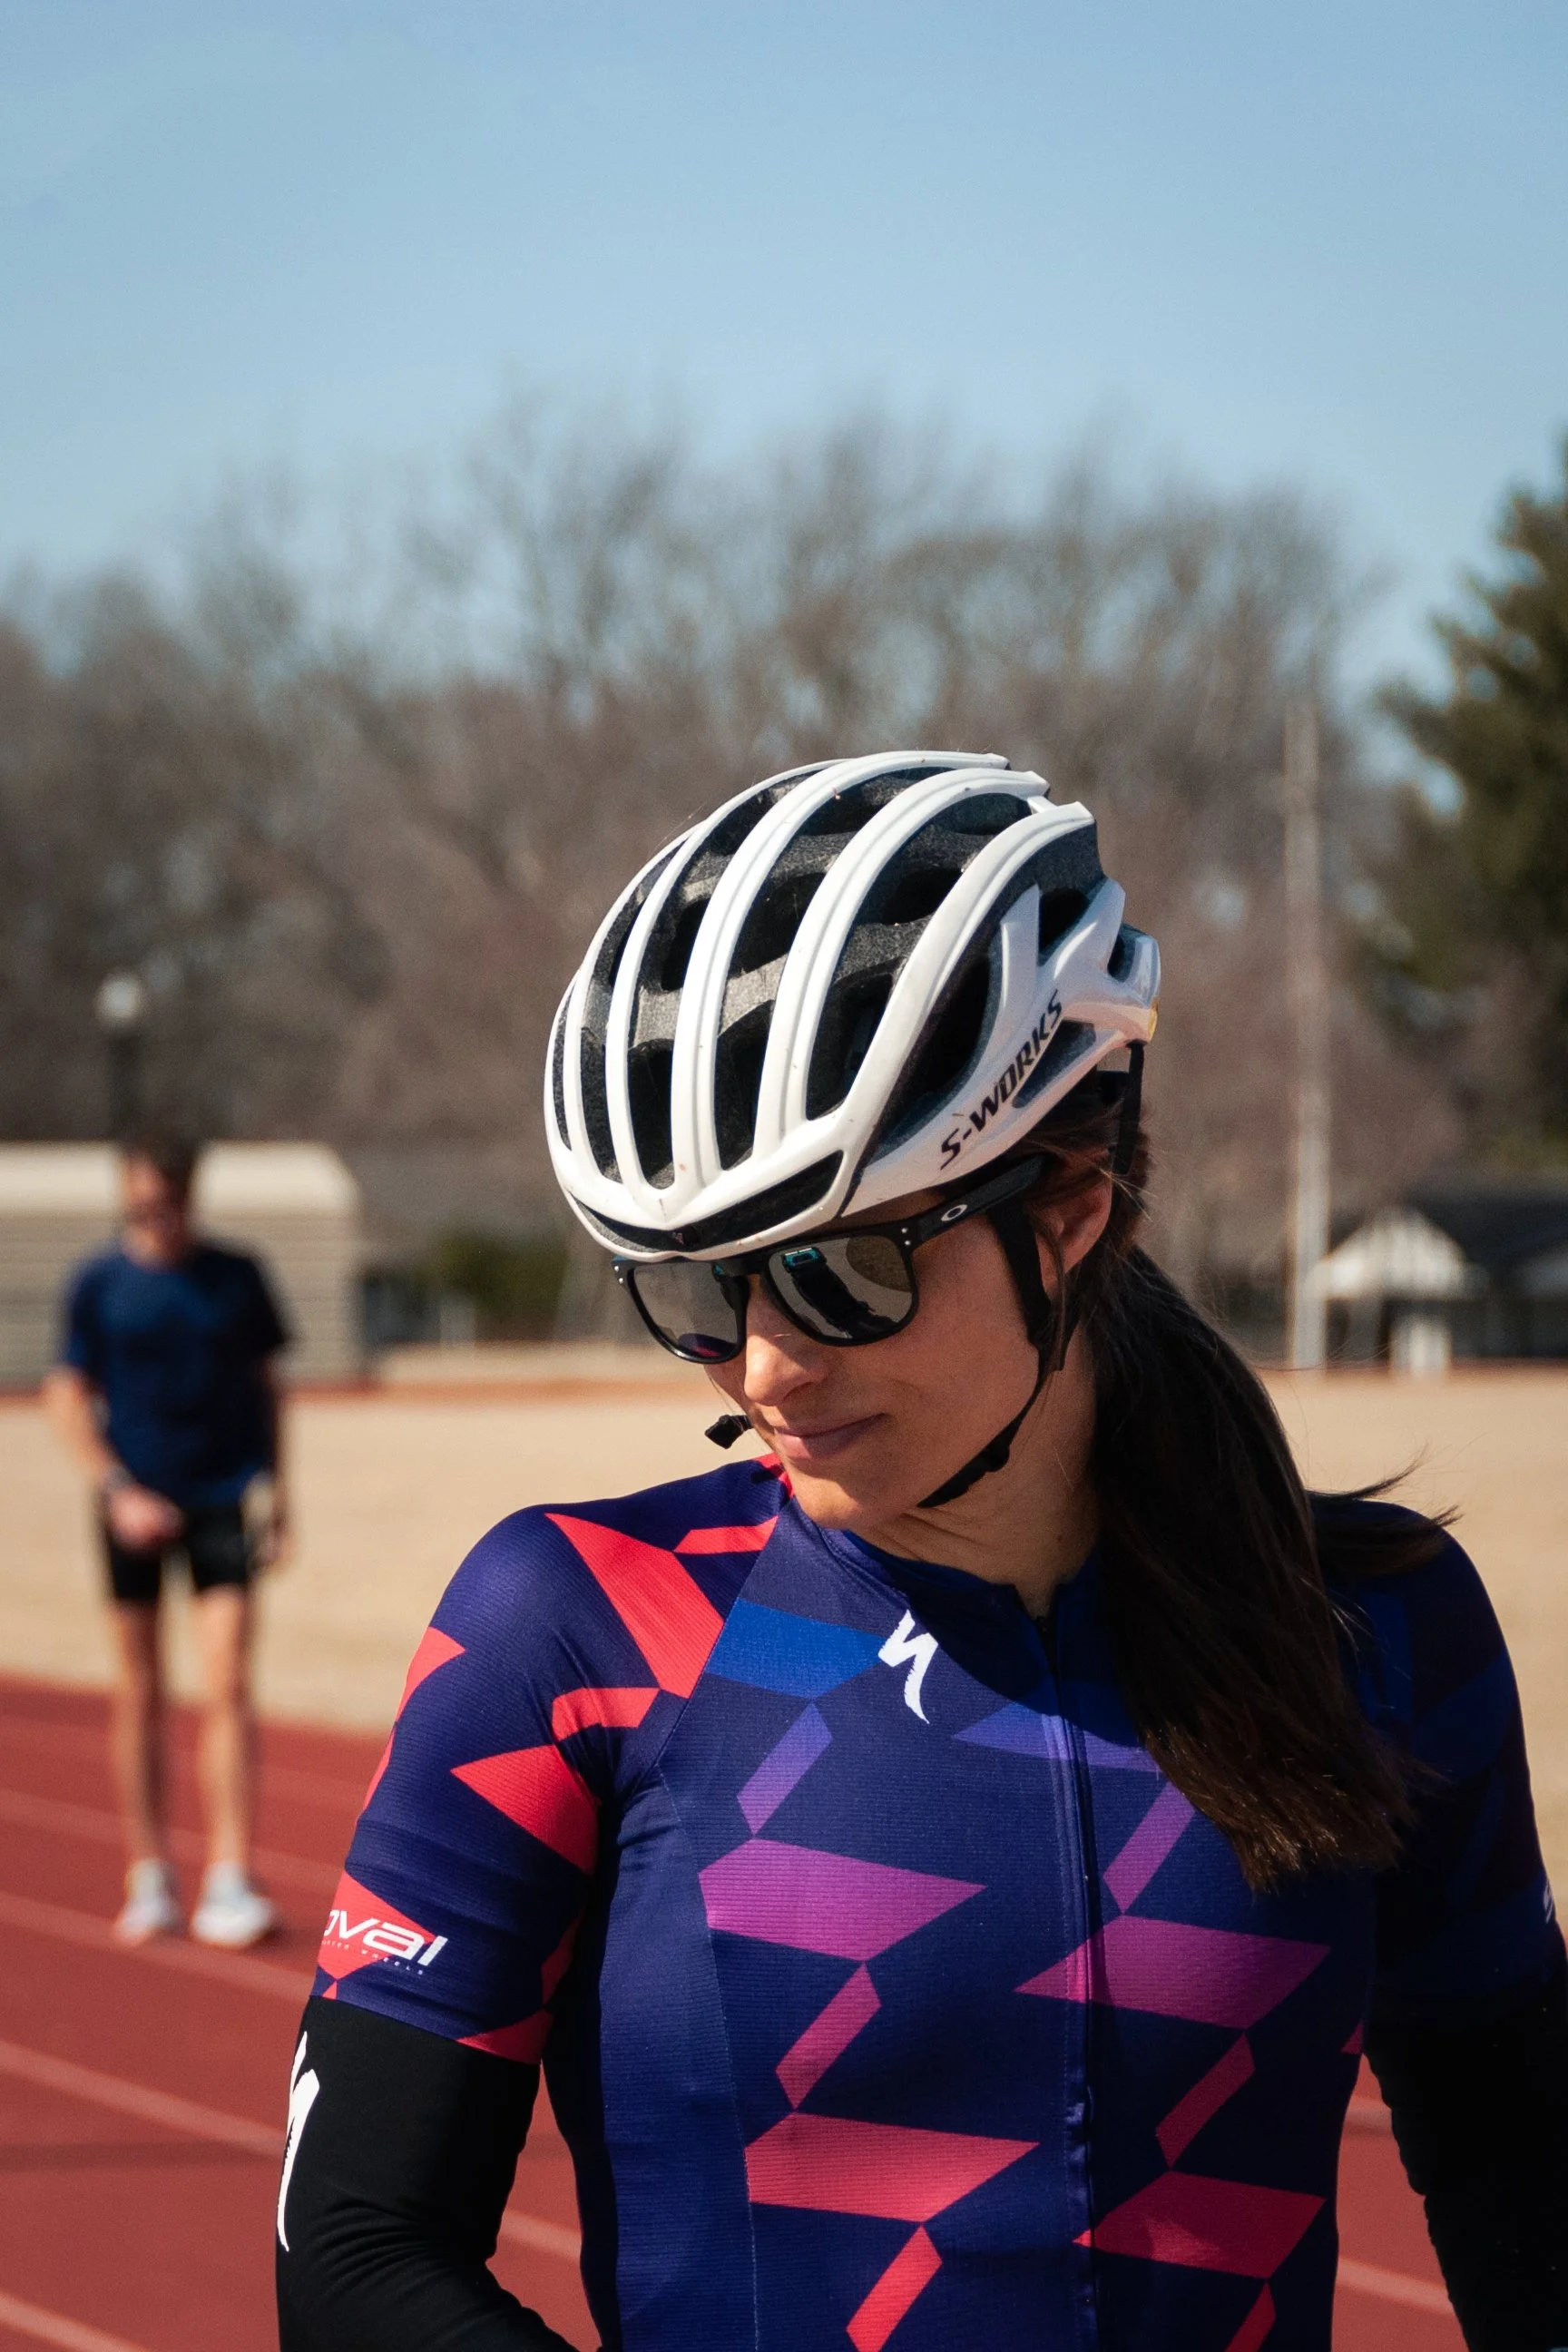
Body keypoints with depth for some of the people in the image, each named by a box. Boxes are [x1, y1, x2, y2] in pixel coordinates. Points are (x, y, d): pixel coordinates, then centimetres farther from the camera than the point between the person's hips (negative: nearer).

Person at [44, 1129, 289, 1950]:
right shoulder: (100, 1283, 0)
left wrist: (277, 1487, 12)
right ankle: (149, 1880, 17)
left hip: (224, 1497, 0)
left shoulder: (236, 1277, 4)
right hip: (135, 1504, 0)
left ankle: (230, 1883, -11)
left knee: (228, 1688, -10)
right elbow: (68, 1391, 0)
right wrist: (117, 1489, -11)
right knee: (139, 1695, 6)